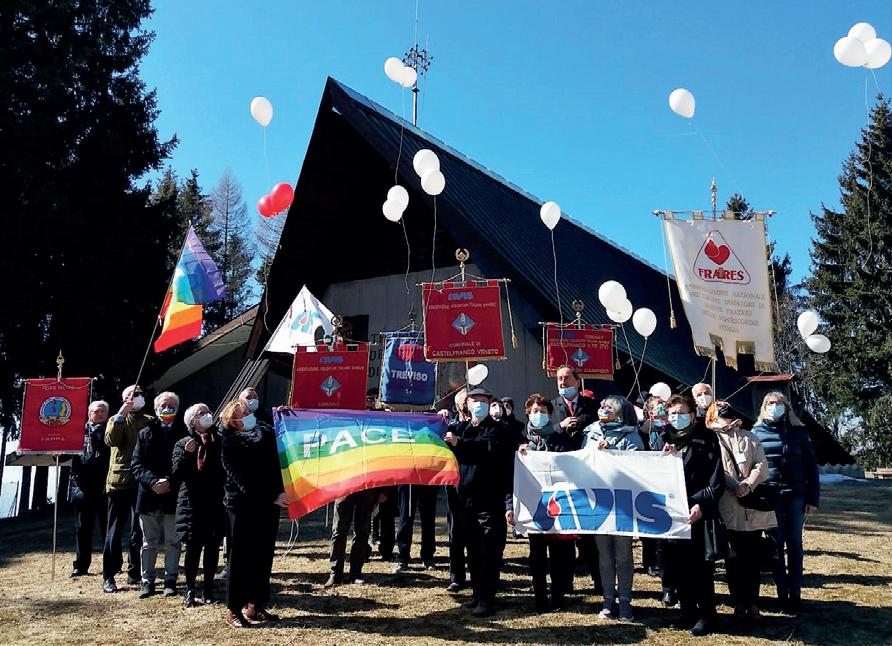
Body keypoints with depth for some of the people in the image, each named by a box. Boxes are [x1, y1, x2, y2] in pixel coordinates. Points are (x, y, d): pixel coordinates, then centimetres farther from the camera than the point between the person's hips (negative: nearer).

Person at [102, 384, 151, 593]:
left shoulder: (150, 421, 13)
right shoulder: (117, 420, 6)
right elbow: (111, 440, -16)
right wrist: (121, 415, -20)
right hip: (120, 480, -3)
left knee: (139, 530, 9)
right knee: (115, 530, 1)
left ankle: (135, 573, 19)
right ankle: (108, 577, 7)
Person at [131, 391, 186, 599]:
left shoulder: (182, 434, 1)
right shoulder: (146, 433, 8)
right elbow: (136, 465, 2)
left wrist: (170, 482, -16)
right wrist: (153, 482, -13)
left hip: (173, 497, -2)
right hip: (149, 496, 2)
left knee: (172, 542, 5)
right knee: (149, 542, 11)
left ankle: (170, 581, 15)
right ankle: (147, 581, 20)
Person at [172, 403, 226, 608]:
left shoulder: (220, 441, 9)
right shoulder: (183, 444, 5)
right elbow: (177, 475, -5)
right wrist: (186, 454, -18)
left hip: (215, 504, 2)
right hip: (192, 504, -2)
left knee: (213, 547, 5)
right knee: (192, 548, -1)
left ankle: (208, 589, 19)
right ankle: (189, 590, 14)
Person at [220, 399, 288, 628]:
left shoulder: (266, 433, 9)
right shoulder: (229, 441, -5)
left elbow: (276, 464, 8)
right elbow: (240, 477, -12)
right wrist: (272, 496, -16)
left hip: (268, 505, 4)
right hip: (242, 504, -4)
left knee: (264, 555, 8)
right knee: (241, 556, 1)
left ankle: (257, 605, 18)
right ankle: (234, 610, 10)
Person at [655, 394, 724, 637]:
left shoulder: (706, 439, -2)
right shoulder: (662, 440, 11)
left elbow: (717, 478, -7)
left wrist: (702, 505, -16)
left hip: (697, 512, -4)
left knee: (700, 566, 1)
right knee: (675, 564, 9)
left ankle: (706, 614, 15)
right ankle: (688, 611, 24)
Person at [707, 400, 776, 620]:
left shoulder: (749, 438, 17)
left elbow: (761, 465, 5)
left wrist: (748, 484, -11)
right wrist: (736, 487, -17)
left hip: (754, 507, 3)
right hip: (728, 508, -2)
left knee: (753, 556, 4)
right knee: (734, 556, -1)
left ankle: (752, 603, 12)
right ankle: (739, 603, 8)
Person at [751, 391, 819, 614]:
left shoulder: (798, 432, 6)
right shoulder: (756, 433, 4)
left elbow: (810, 466, 5)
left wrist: (813, 498, 0)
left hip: (795, 495, 0)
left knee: (794, 544, 4)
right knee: (776, 544, 3)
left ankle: (795, 594, 10)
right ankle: (782, 593, 11)